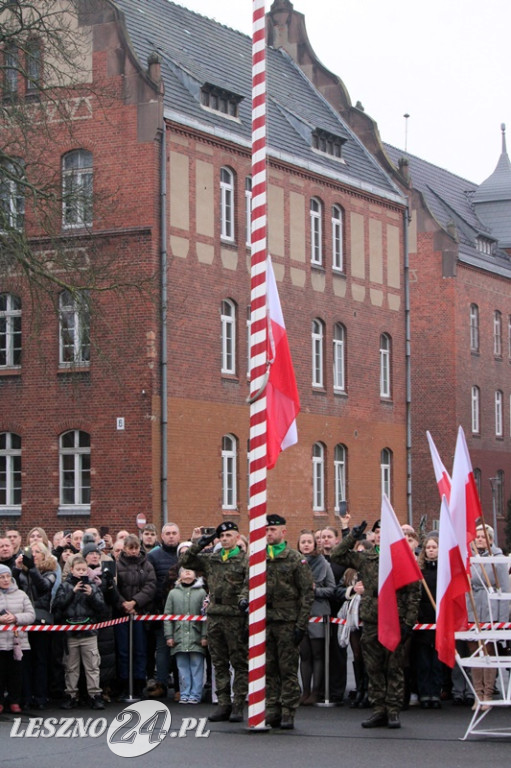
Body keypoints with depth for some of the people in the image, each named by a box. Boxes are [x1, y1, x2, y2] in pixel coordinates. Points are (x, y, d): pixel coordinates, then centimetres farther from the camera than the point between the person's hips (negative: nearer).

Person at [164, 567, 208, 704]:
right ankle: (184, 694, 10)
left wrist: (205, 636, -5)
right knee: (182, 667, 5)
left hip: (196, 637, -2)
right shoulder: (173, 593, 10)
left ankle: (195, 694, 3)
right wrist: (168, 635, 2)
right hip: (179, 637, 2)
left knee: (196, 666, -1)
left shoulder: (201, 592, 5)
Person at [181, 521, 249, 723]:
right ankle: (223, 704, 13)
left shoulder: (245, 560, 1)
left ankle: (238, 705, 3)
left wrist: (244, 599, -27)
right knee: (219, 664, 8)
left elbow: (249, 584, -9)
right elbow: (185, 561, 13)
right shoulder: (210, 559, 14)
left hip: (235, 617, -5)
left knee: (240, 663, -1)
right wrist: (196, 544, 5)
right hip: (214, 615, 5)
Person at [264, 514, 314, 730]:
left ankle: (288, 714, 1)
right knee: (269, 670, 6)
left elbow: (308, 593, -4)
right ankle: (272, 712, 12)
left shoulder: (296, 559, -2)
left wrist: (301, 625, -10)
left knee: (288, 670, -3)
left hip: (288, 623, -4)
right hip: (265, 623, 4)